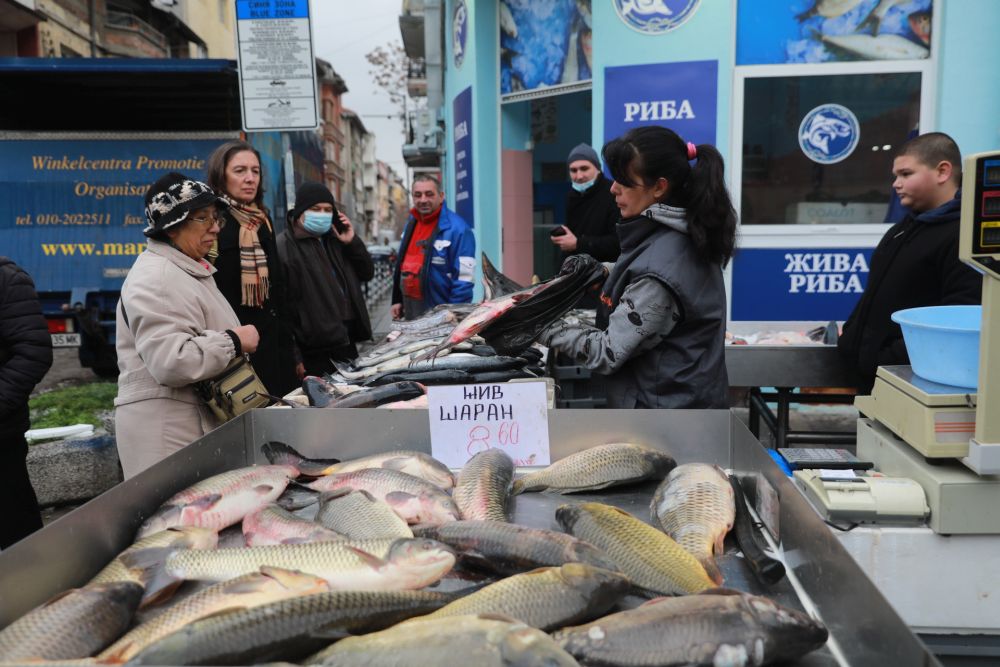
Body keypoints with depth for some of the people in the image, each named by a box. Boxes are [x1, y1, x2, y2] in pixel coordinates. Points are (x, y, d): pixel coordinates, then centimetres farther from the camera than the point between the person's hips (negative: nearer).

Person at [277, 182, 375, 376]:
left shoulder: (335, 240, 14)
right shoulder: (285, 248, -11)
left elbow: (367, 273, 18)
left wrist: (353, 243, 2)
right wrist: (294, 356, -19)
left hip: (346, 342, 8)